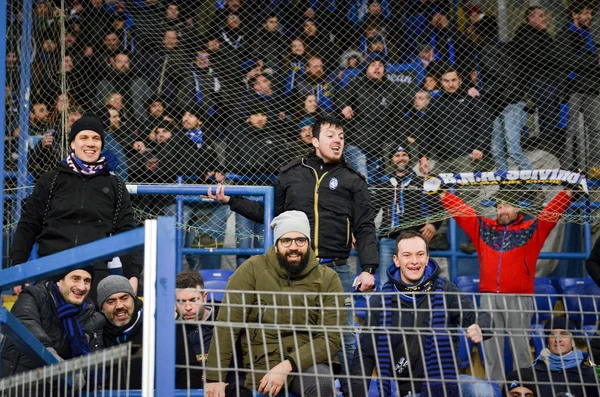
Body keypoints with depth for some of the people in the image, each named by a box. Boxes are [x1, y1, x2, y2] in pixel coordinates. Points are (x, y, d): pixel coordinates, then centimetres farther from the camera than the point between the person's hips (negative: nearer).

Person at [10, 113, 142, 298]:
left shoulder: (115, 187, 15)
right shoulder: (50, 181, 13)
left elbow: (126, 234, 12)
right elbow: (28, 226, 11)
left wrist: (133, 275, 1)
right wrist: (18, 266, 0)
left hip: (96, 271, 0)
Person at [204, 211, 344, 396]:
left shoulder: (328, 279, 0)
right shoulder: (253, 269, -4)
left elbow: (330, 339, -5)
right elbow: (227, 324, -8)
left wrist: (287, 366, -18)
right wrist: (214, 377, -15)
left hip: (307, 361, 2)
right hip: (262, 364, -2)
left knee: (322, 381, -31)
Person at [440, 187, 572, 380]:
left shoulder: (532, 227, 8)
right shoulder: (482, 227, 14)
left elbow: (552, 211, 1)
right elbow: (460, 209, 16)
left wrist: (568, 191, -8)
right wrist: (441, 193, 12)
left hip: (519, 298, -3)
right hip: (489, 297, 3)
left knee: (520, 347, 1)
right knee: (491, 347, 6)